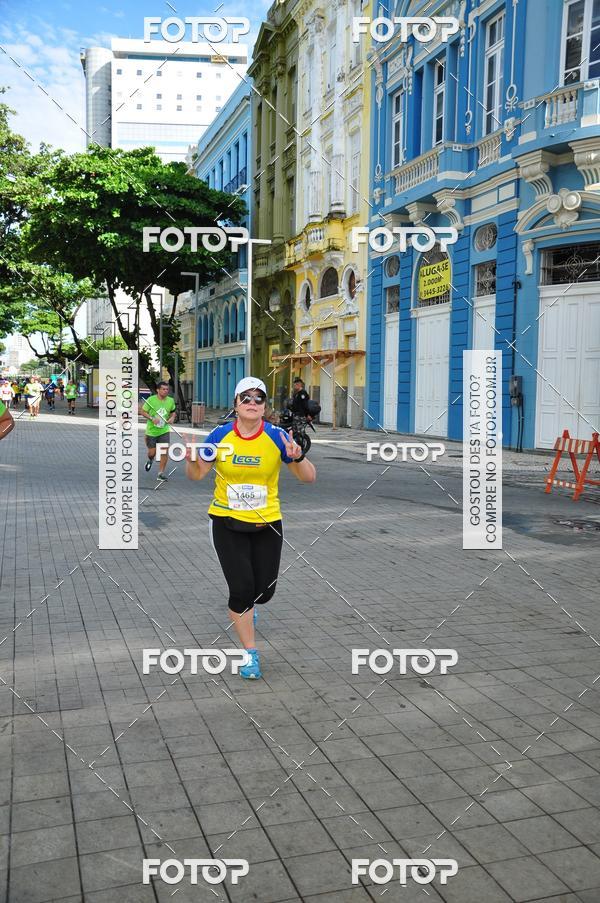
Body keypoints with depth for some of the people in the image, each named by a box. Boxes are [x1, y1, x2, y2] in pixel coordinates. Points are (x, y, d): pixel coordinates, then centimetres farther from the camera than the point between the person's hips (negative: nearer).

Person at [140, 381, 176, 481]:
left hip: (164, 430, 2)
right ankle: (150, 460, 44)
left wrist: (172, 418, -6)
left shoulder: (171, 401, -1)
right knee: (152, 452, 6)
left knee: (165, 451, -10)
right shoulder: (151, 399, -11)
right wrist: (152, 418, -19)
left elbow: (173, 412, 16)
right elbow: (142, 411, -4)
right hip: (151, 430, -2)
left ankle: (161, 472, 3)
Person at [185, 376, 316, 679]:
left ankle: (247, 605, 48)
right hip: (227, 522, -1)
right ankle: (250, 654, 16)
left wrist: (298, 457, -30)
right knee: (241, 589, -5)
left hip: (267, 523, 1)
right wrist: (190, 459, -20)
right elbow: (197, 474, 2)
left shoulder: (277, 437, -10)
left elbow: (309, 478, -9)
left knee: (264, 590, 7)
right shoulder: (220, 435, -7)